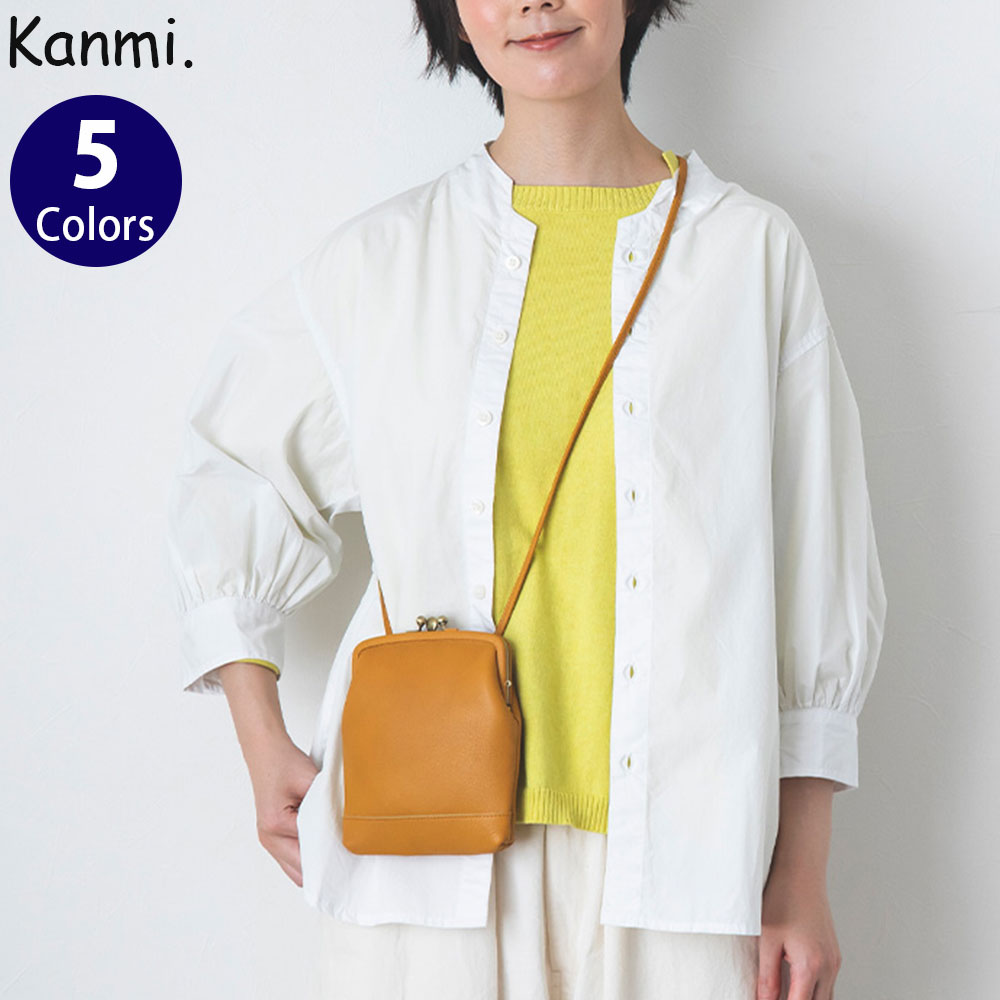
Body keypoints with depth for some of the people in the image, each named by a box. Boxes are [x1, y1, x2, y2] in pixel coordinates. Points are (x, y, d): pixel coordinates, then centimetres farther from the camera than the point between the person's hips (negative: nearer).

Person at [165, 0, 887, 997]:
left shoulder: (753, 249, 2)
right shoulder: (379, 259, 3)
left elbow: (820, 581, 4)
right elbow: (225, 467, 16)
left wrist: (803, 880, 3)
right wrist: (262, 744, 9)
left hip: (673, 845, 0)